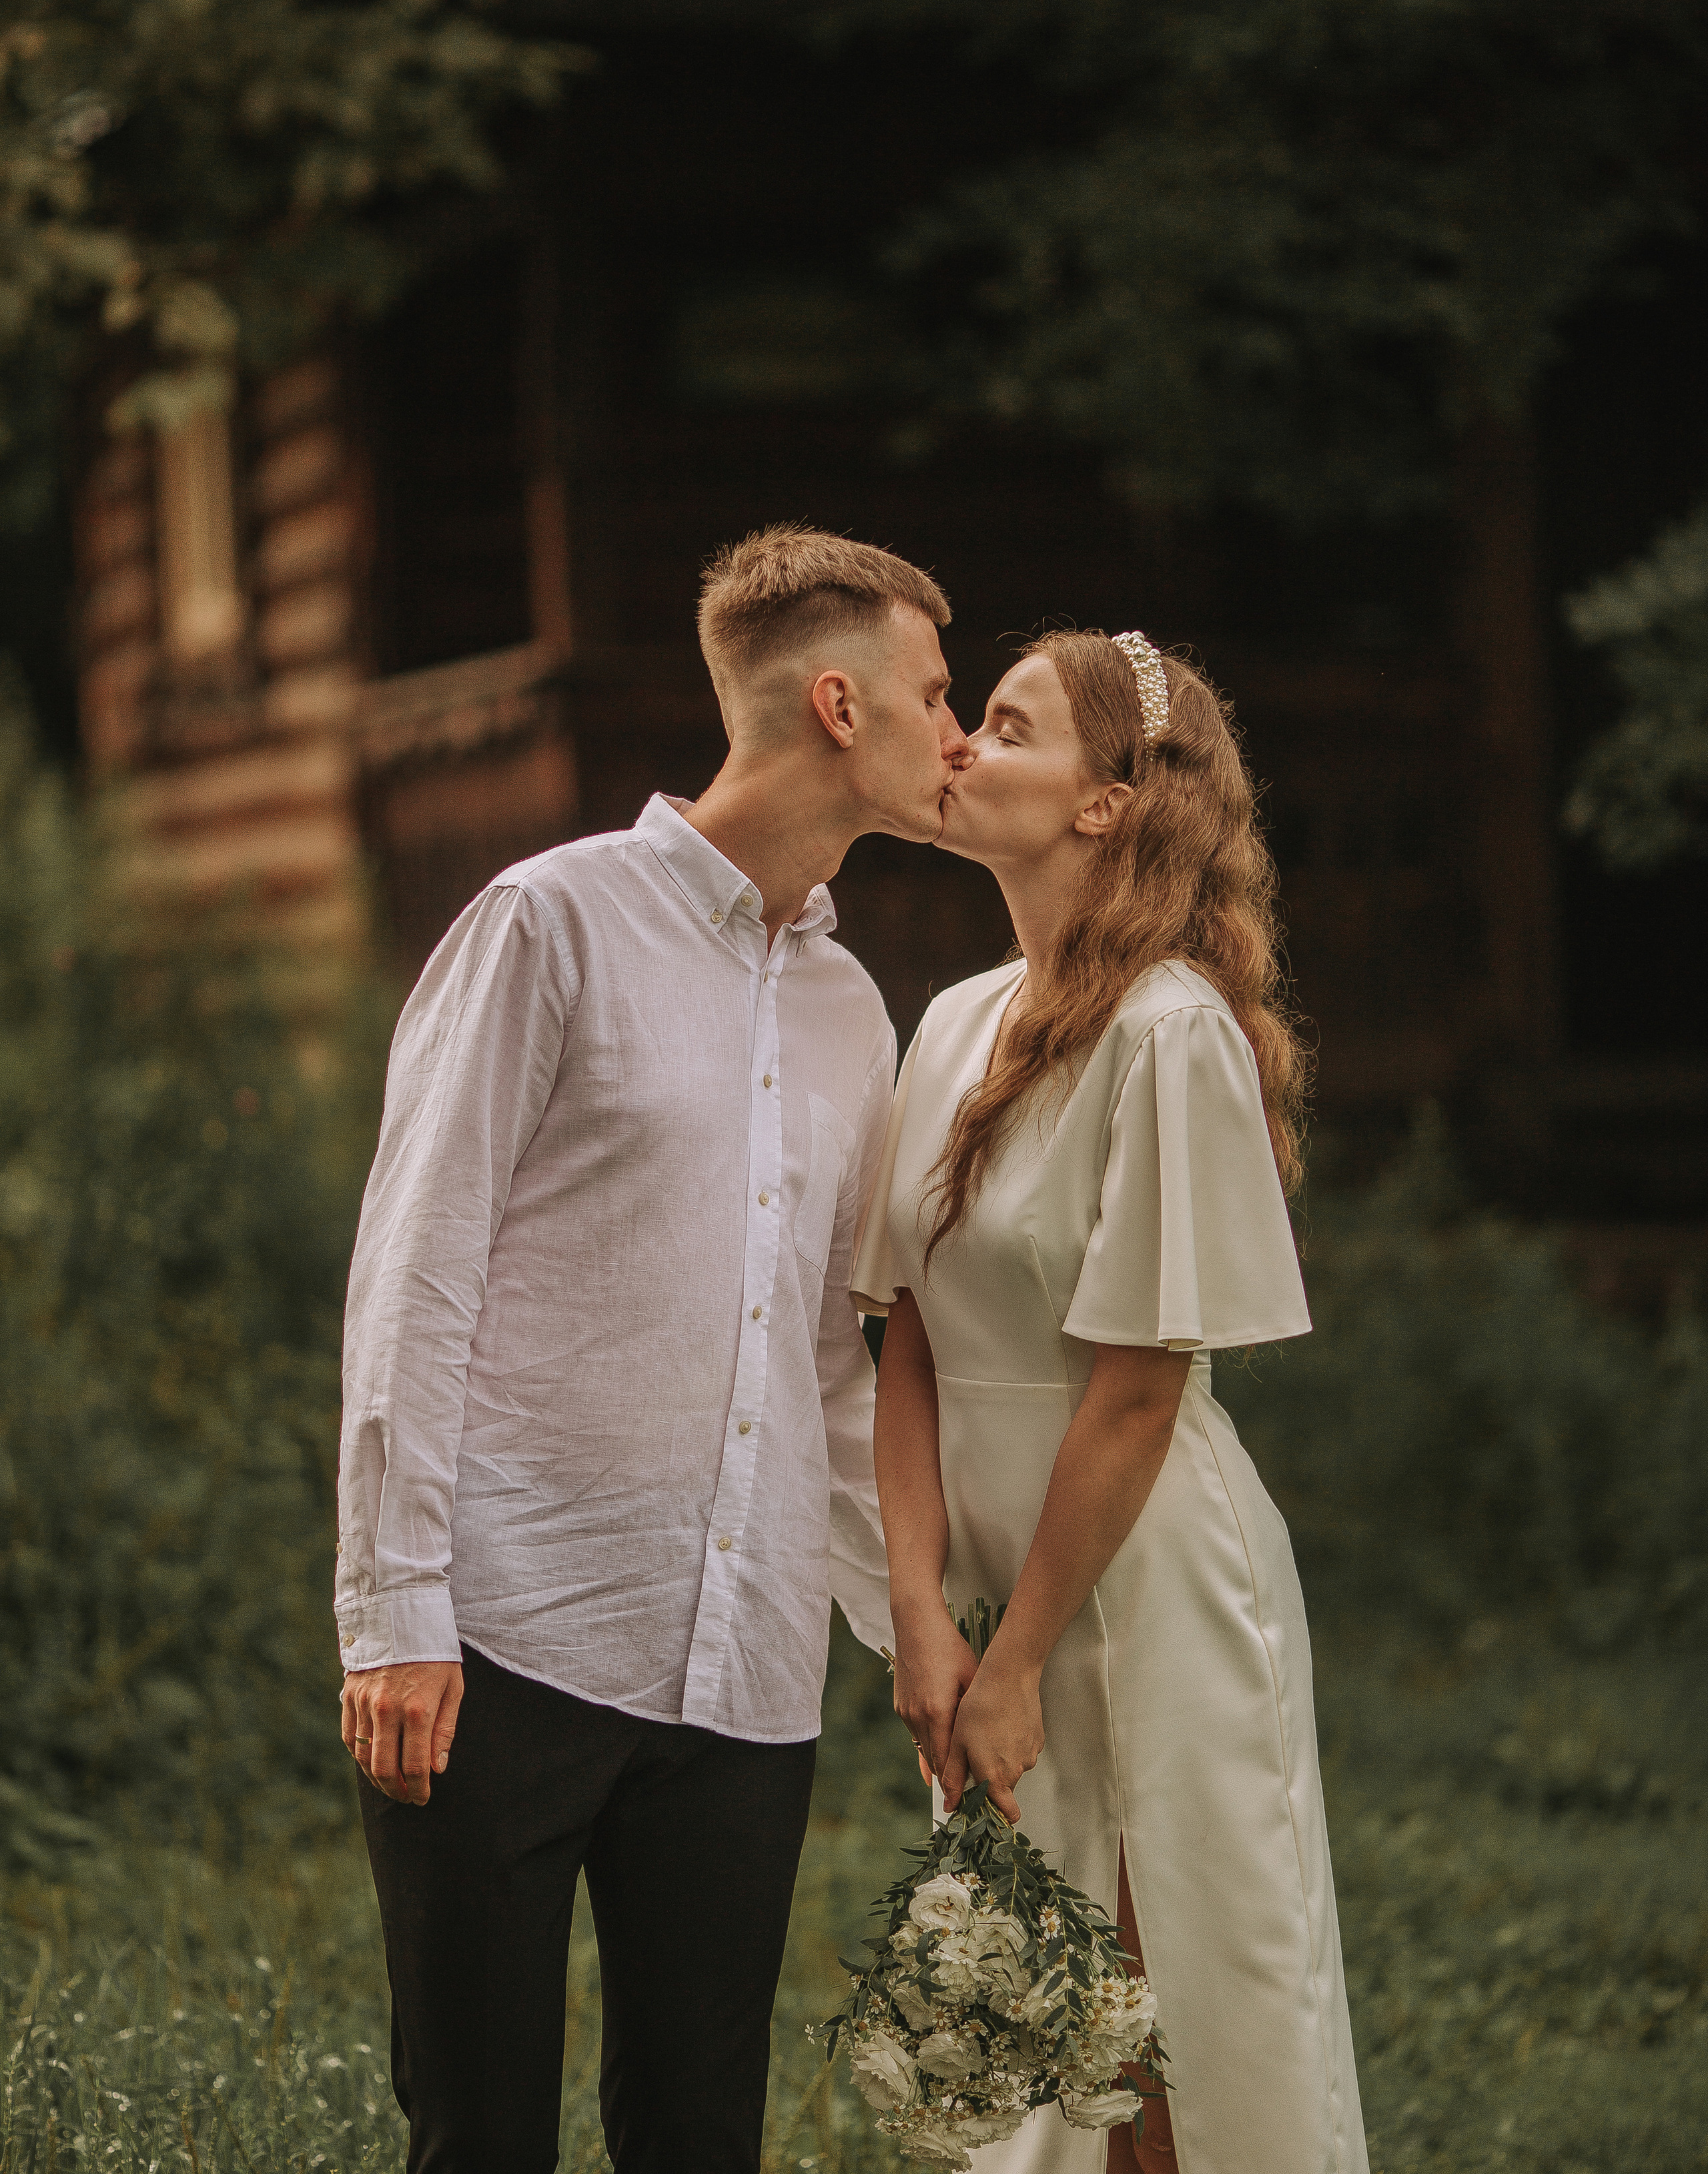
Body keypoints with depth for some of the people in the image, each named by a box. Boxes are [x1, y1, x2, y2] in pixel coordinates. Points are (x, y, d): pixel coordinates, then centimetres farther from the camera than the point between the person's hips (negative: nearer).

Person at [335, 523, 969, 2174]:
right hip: (515, 1648, -6)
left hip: (745, 1672, 6)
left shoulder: (851, 1011, 18)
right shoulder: (556, 923, -2)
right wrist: (396, 1616, -11)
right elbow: (412, 1282, -5)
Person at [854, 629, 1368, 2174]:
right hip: (993, 1586, 7)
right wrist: (926, 1623, -5)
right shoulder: (960, 1025, 6)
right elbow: (911, 1347, 4)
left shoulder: (1171, 1034, -16)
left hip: (1150, 1586, -7)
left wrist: (1019, 1661, -12)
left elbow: (1138, 1391, -17)